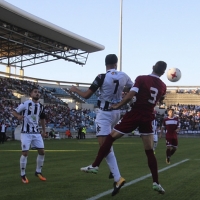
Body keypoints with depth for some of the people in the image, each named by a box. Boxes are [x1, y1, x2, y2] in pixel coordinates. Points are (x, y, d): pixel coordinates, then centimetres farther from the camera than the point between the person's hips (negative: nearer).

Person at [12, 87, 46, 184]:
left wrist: (44, 130, 20)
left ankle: (38, 172, 19)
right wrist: (18, 116, -29)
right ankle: (23, 175, 5)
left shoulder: (41, 106, 8)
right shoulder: (25, 104, -9)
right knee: (25, 153, -9)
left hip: (36, 133, 6)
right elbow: (14, 112, -7)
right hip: (26, 133, -6)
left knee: (41, 151, 2)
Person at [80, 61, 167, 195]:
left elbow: (131, 95, -19)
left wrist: (118, 106, -8)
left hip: (135, 114, -4)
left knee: (110, 138, 7)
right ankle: (156, 183, 7)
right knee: (149, 151, 9)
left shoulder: (141, 79, -8)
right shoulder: (163, 86, 7)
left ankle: (95, 165, 7)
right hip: (148, 117, 4)